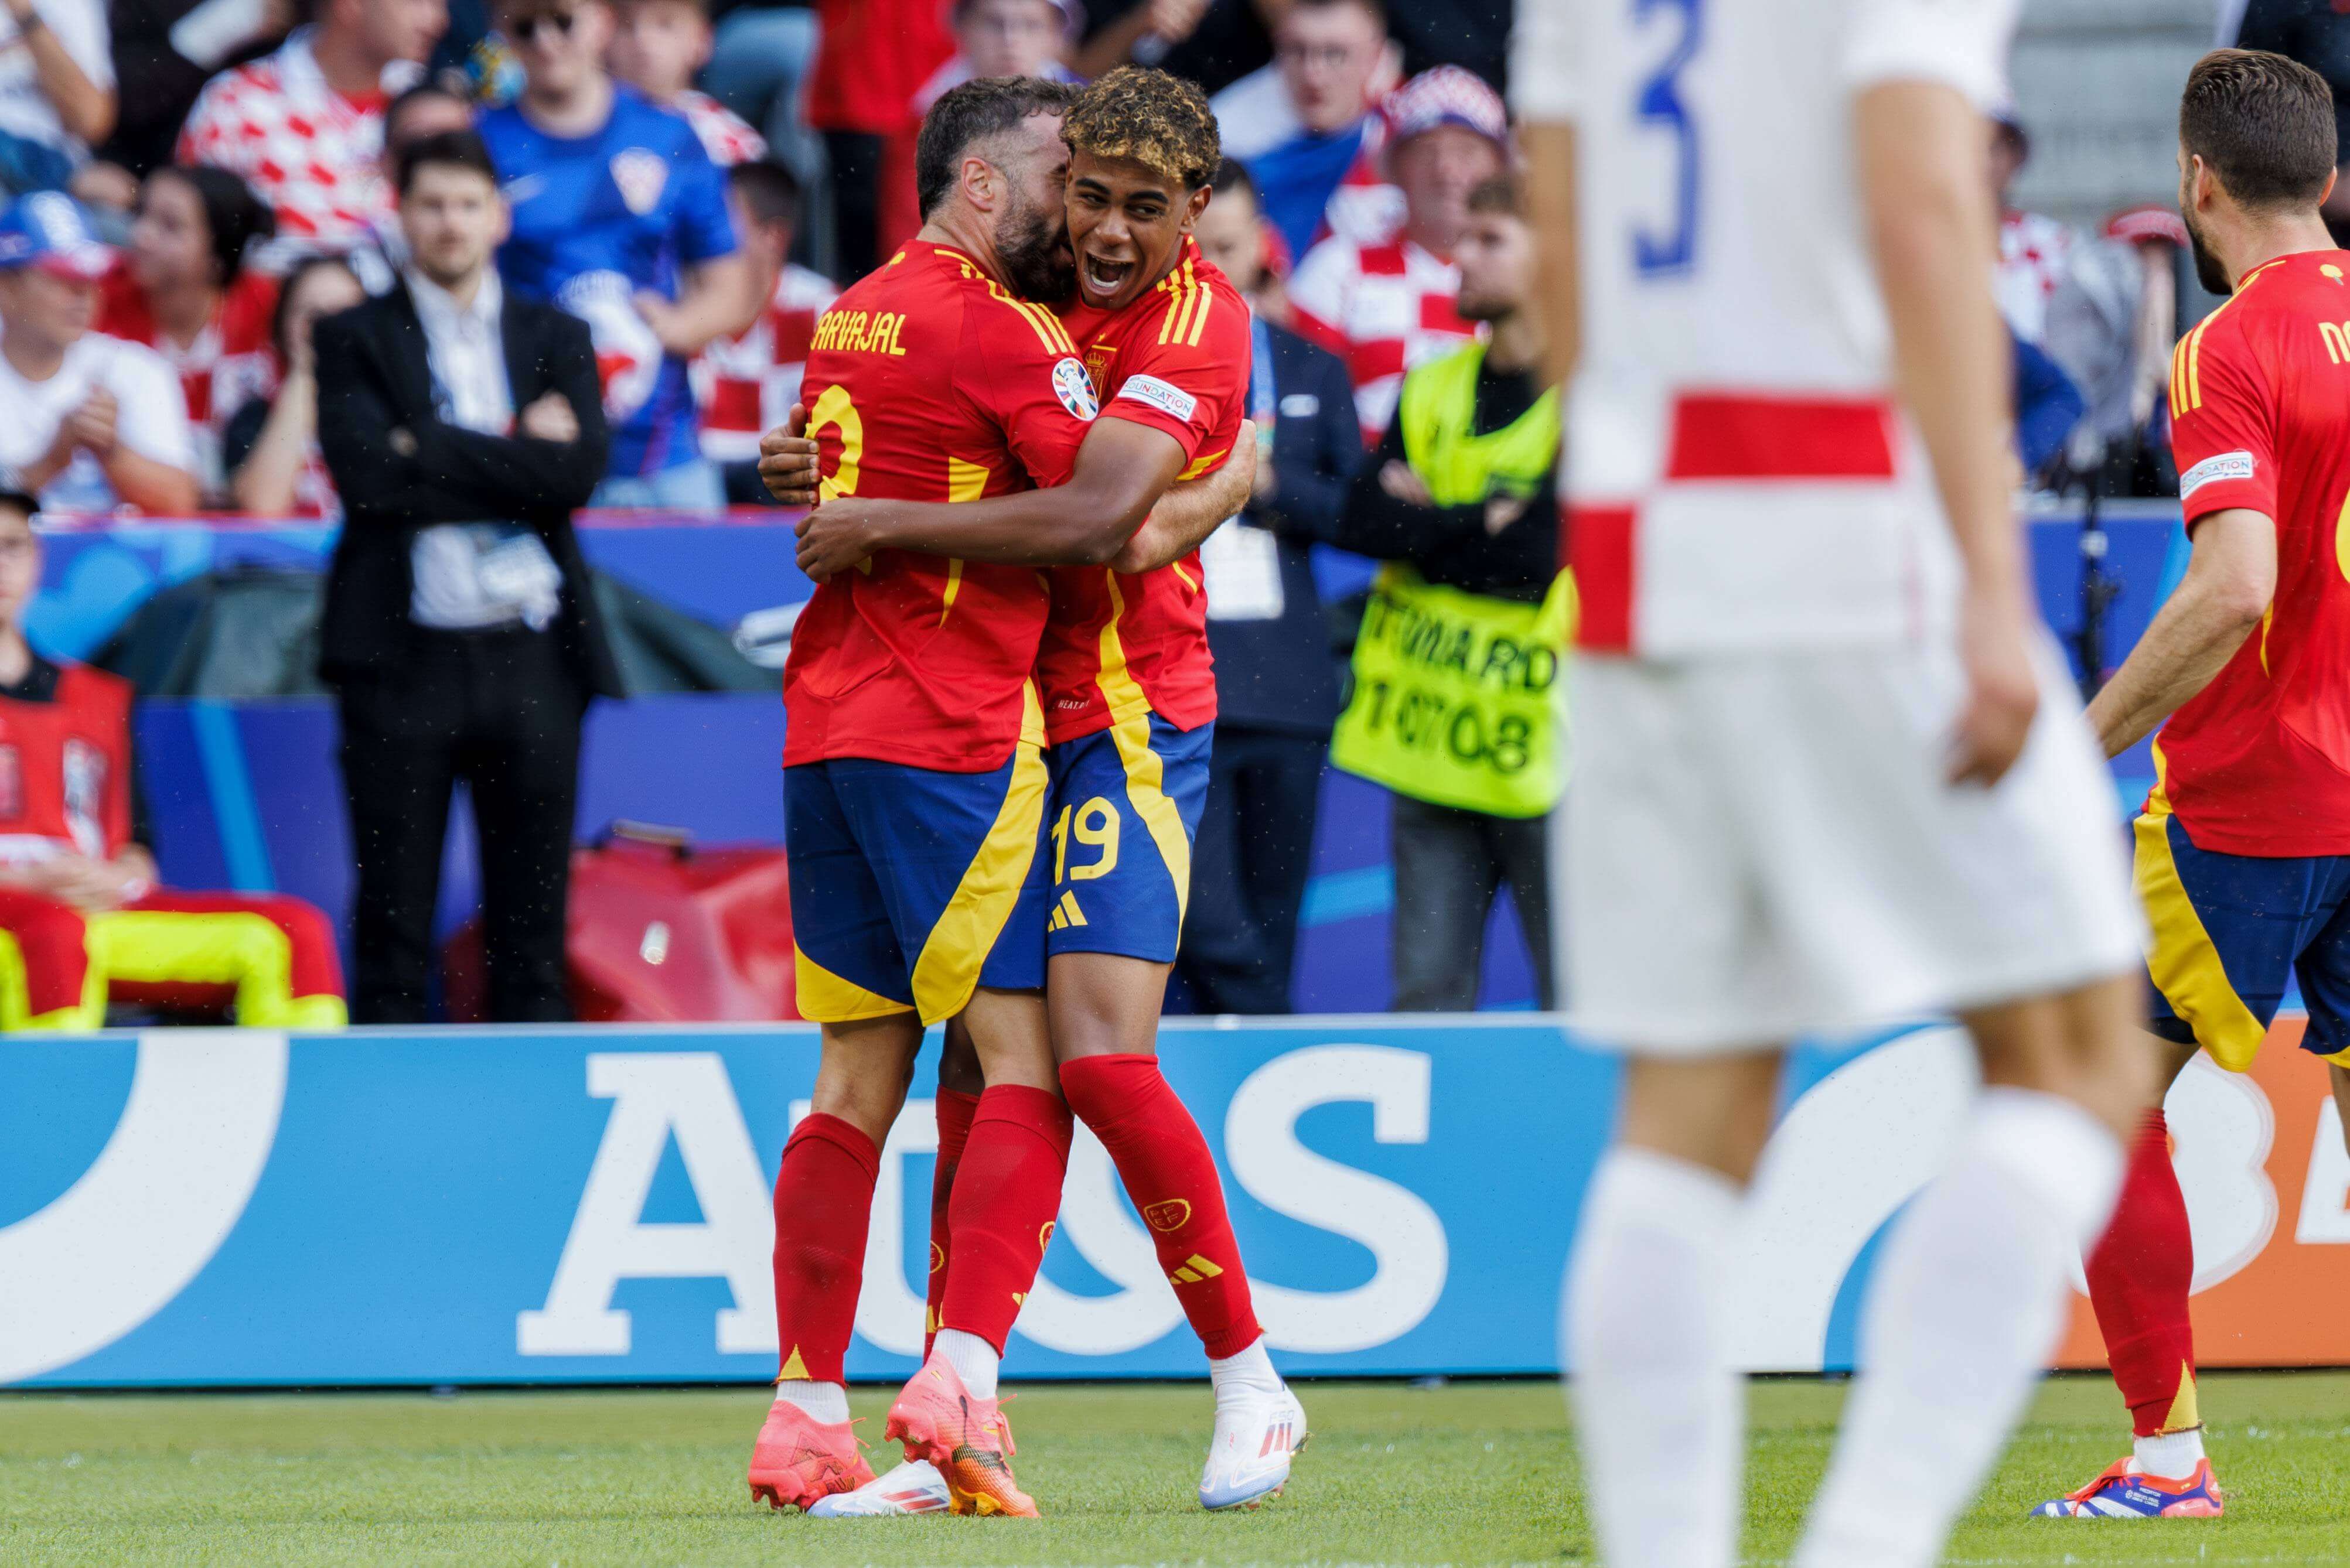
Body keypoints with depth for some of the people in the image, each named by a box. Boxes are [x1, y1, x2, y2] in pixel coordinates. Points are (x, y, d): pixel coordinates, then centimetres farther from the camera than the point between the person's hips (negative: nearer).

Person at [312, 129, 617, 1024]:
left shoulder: (555, 339, 13)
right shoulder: (355, 339, 6)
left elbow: (577, 474, -4)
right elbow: (367, 477, -10)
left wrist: (434, 452, -7)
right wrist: (515, 456, -8)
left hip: (529, 652, 2)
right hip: (403, 655, -2)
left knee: (532, 922, 3)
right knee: (394, 920, -1)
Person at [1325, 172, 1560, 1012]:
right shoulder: (1432, 393, 13)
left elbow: (1541, 553, -16)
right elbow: (1360, 522, 2)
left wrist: (1426, 526, -2)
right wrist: (1481, 524, -10)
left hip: (1537, 745, -6)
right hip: (1431, 747, 6)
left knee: (1573, 999, -4)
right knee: (1428, 995, 5)